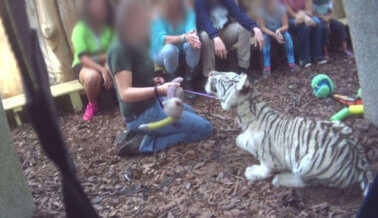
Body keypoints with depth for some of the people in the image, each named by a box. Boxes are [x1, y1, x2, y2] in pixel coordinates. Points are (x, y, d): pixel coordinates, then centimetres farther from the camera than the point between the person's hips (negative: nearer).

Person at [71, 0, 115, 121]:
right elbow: (83, 57, -25)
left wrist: (97, 58, -26)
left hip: (106, 62, 2)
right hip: (84, 65, -2)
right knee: (92, 76, -38)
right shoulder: (80, 28, -17)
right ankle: (92, 105, -8)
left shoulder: (111, 26, -7)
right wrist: (103, 70, -38)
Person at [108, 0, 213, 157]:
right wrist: (158, 89, -36)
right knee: (204, 128, -5)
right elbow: (125, 93, -28)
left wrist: (153, 82, 1)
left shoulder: (136, 45, 7)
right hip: (141, 115, -10)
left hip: (151, 104, 10)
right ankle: (143, 143, -8)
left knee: (189, 112, 33)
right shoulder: (120, 50, -22)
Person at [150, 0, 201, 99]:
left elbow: (191, 29, -26)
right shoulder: (158, 15, -21)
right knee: (170, 49, -37)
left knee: (194, 44, -29)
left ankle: (188, 81, -13)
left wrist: (193, 37, -52)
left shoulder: (188, 12, -11)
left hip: (182, 50, 3)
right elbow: (162, 39, -31)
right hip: (161, 52, -3)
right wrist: (184, 38, -49)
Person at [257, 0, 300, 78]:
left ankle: (291, 63, -19)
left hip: (280, 31, 1)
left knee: (287, 36, -26)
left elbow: (286, 26, -19)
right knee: (265, 38, -30)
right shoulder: (261, 12, -26)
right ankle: (267, 67, -28)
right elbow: (263, 27, -24)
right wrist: (274, 35, -37)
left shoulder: (281, 9, -23)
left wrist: (279, 30, -41)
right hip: (268, 32, -1)